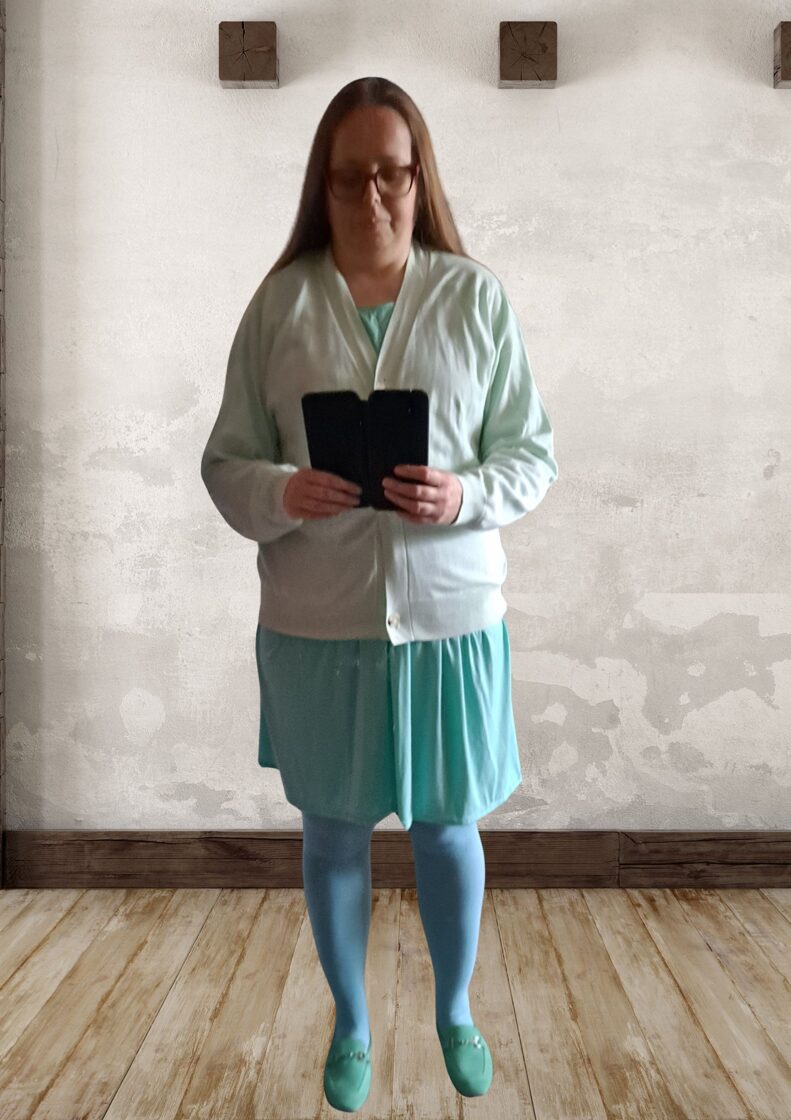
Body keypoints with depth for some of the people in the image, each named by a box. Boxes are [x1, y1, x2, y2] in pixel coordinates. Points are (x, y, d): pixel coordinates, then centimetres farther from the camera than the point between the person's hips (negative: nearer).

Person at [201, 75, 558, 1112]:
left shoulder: (477, 296, -1)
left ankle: (455, 1012, 44)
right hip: (316, 621, 1)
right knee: (333, 834, 15)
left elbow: (534, 453, 1)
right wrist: (282, 496, -20)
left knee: (447, 827, 15)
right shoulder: (282, 300, 0)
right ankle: (351, 1027, 41)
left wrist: (466, 495, -19)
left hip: (450, 615, 0)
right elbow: (224, 461, 1)